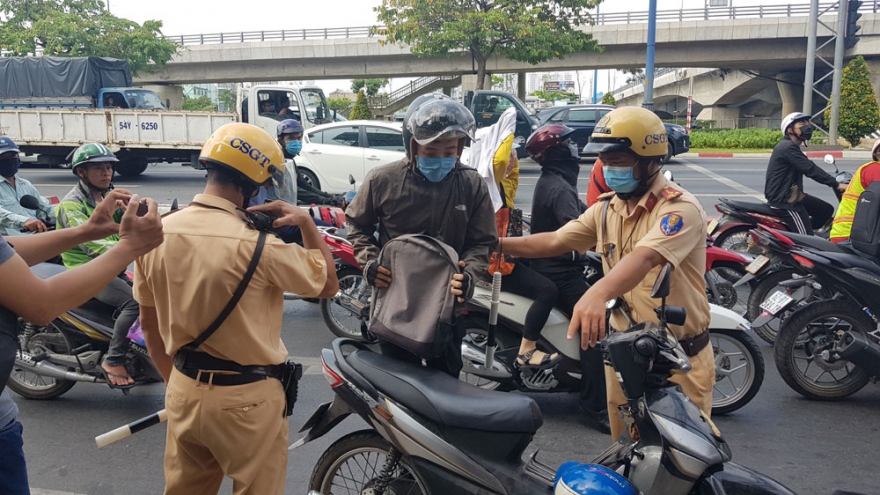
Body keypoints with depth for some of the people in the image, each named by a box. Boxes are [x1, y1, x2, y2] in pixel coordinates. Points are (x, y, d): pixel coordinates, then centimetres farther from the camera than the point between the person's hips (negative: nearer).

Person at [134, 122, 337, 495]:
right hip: (246, 400, -6)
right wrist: (306, 223, -3)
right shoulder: (257, 245, -24)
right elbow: (328, 284, -8)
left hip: (184, 392, 6)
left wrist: (174, 380, 19)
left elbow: (149, 325, 7)